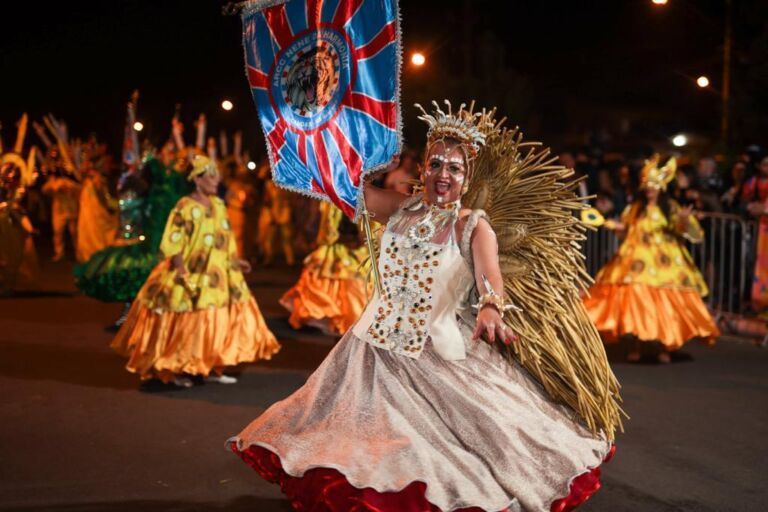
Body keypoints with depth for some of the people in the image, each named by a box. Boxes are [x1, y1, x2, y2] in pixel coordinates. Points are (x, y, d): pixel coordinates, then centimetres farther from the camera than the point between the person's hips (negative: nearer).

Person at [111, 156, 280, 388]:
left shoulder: (218, 204, 8)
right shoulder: (185, 207, -15)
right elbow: (173, 245, -16)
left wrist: (236, 261, 15)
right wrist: (183, 274, -22)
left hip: (219, 276, 7)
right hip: (192, 276, -7)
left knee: (219, 321, 7)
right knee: (187, 324, -1)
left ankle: (212, 369, 17)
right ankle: (177, 371, 13)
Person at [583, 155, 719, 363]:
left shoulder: (671, 208, 2)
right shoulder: (635, 208, 8)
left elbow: (686, 231, -3)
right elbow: (626, 229, 15)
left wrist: (684, 220, -23)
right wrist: (611, 225, -1)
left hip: (664, 262, -1)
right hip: (638, 260, 2)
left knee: (665, 303, -3)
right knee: (636, 299, -4)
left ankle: (666, 346, 9)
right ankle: (636, 345, 6)